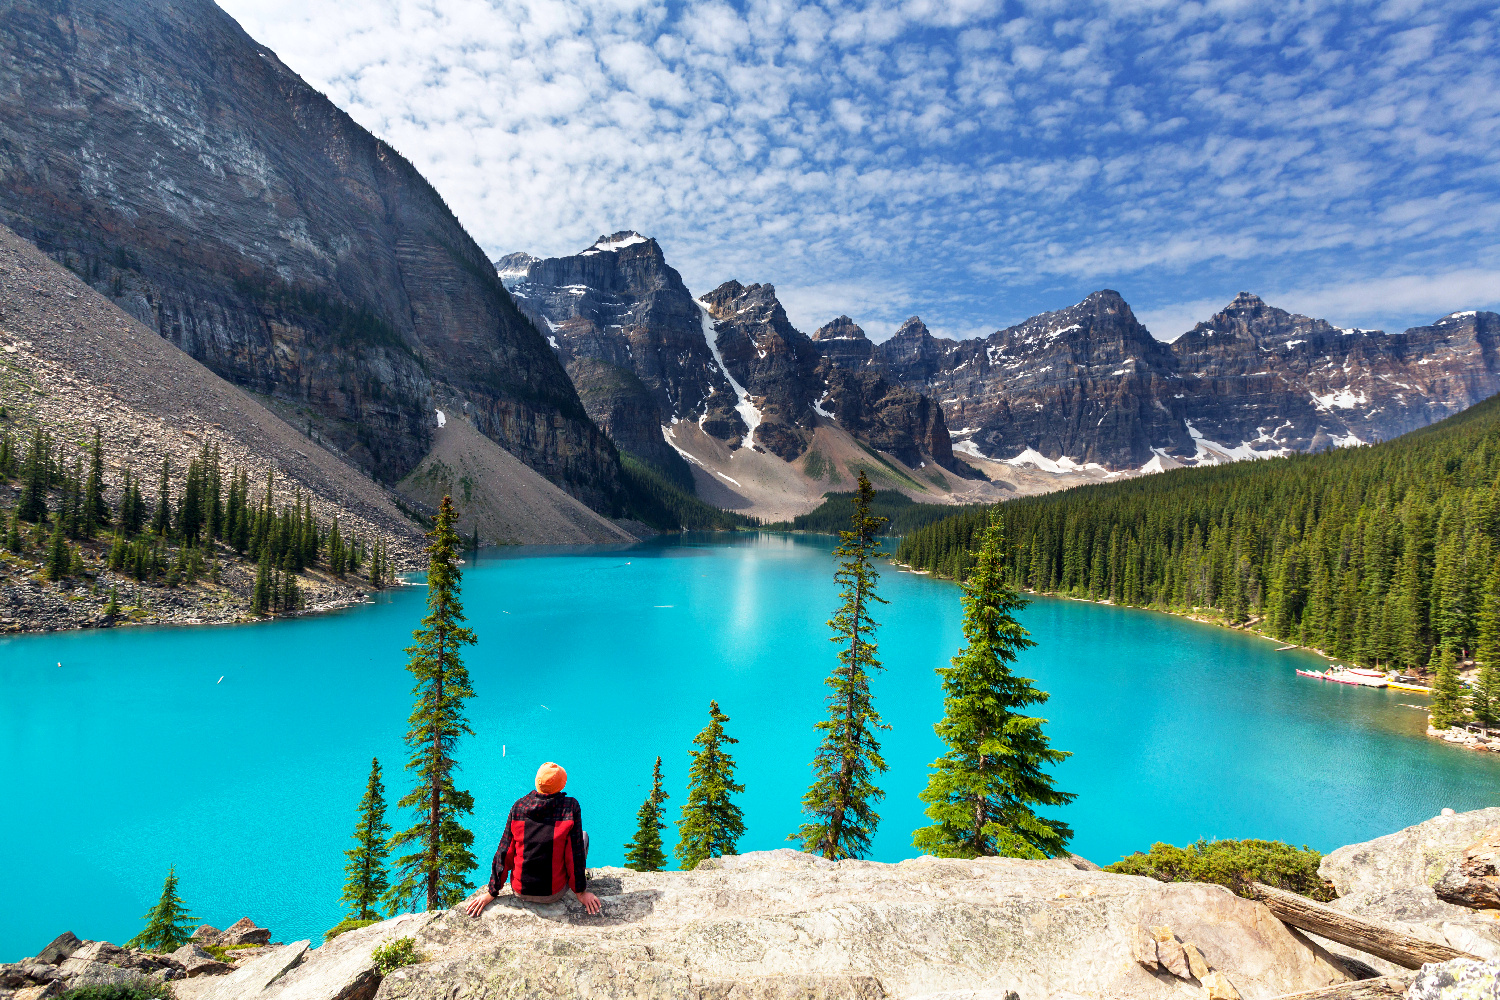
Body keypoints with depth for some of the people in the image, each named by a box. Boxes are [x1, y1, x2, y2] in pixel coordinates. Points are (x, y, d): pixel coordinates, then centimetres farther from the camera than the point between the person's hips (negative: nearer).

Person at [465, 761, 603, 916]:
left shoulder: (519, 806, -7)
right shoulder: (571, 806, -15)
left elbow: (504, 852, -1)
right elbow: (575, 853, -12)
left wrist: (491, 893, 8)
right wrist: (581, 892, 0)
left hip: (520, 893, 3)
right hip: (554, 894, -3)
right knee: (583, 835, 17)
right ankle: (580, 880, 33)